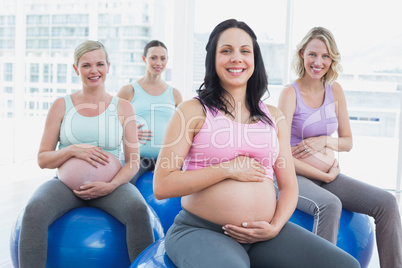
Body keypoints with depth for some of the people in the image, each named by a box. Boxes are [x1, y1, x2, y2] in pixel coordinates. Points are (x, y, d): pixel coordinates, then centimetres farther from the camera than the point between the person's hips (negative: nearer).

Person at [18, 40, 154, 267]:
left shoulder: (123, 107, 5)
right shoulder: (62, 106, 5)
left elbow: (133, 161, 3)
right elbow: (43, 159, 5)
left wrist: (111, 185, -16)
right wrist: (73, 150, -15)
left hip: (111, 186, 0)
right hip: (66, 183, 1)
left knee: (138, 209, -32)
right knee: (34, 211, -32)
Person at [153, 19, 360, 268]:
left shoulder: (273, 116, 13)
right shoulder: (193, 111, 0)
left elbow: (289, 186, 14)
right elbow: (162, 186, -8)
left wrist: (274, 227, -5)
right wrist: (228, 169, -10)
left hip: (263, 235, 4)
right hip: (202, 231, -4)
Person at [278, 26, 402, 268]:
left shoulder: (335, 90, 6)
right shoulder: (291, 93, -10)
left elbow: (347, 141, 12)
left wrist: (324, 141, -9)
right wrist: (325, 176, -12)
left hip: (327, 173, 6)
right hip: (294, 176, -6)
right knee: (330, 205, -35)